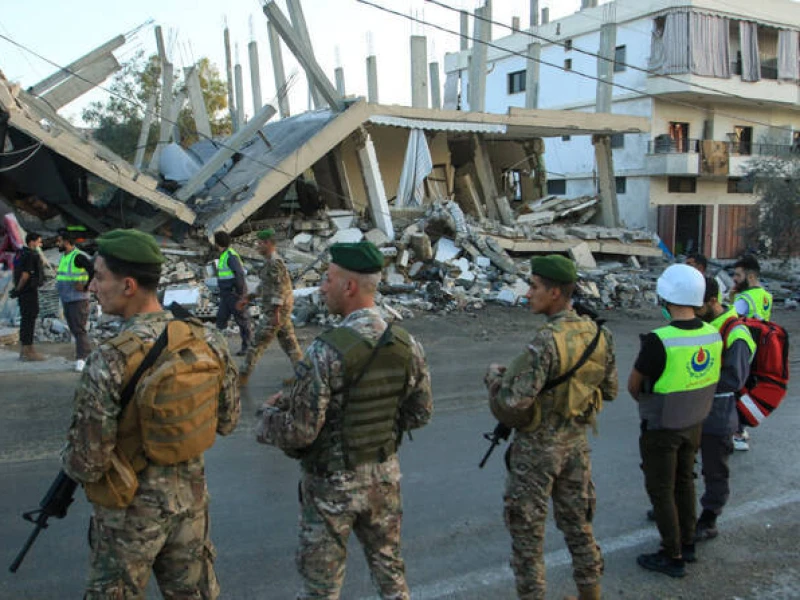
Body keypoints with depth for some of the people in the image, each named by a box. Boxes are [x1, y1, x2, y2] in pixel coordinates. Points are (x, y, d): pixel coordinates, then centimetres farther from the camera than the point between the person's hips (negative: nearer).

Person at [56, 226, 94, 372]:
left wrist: (86, 287, -19)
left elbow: (95, 270, -25)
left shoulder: (79, 256, -16)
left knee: (79, 329, -9)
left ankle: (82, 358, -7)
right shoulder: (63, 257, 14)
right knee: (73, 328, 12)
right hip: (66, 300, 10)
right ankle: (87, 354, 19)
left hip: (78, 300, -10)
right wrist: (59, 285, 14)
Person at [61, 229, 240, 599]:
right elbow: (227, 421, 1)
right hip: (191, 494, 5)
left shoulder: (108, 363, -27)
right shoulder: (207, 340, -12)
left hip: (132, 508, -4)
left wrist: (70, 461, 3)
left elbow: (88, 464, -19)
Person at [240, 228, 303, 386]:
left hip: (277, 308, -10)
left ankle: (244, 376, 7)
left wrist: (276, 313, -24)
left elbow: (279, 288, -22)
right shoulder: (271, 262, 15)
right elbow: (266, 285, 24)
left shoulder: (275, 262, -17)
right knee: (288, 341, 10)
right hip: (279, 308, 10)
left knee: (258, 342, -2)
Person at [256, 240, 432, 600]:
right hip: (385, 475, 5)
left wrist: (268, 415, -2)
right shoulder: (407, 346, -7)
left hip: (332, 483, -5)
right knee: (389, 567, 24)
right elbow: (419, 414, 3)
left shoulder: (326, 353, -25)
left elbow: (299, 431, -22)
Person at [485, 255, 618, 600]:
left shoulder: (546, 342, -26)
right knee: (577, 522, 21)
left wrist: (494, 375, -10)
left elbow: (514, 402, -28)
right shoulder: (599, 335, -3)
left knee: (526, 528, 9)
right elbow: (609, 390, 8)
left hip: (537, 446, -7)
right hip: (576, 441, 7)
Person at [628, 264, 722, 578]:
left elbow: (633, 386, -15)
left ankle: (673, 557, 20)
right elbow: (710, 379, 5)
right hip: (694, 423, 7)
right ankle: (686, 543, 38)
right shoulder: (713, 335, -9)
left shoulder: (659, 341, -30)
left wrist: (646, 401, 6)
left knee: (661, 491, 9)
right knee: (684, 482, 23)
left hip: (661, 429, -6)